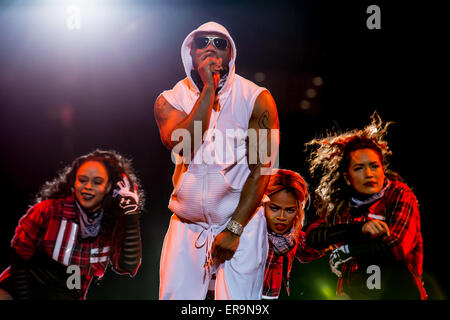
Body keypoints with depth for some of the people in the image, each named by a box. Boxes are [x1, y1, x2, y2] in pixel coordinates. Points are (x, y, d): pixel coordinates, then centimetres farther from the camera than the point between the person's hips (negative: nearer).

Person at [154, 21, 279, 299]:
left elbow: (260, 168, -9)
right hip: (187, 225, 2)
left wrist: (234, 229, -13)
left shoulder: (257, 99, -5)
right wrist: (209, 89, -18)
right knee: (173, 295, 2)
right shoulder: (170, 99, 1)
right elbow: (183, 148, -18)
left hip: (242, 223, -2)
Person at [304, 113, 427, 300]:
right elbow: (312, 236, -5)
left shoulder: (399, 194, -1)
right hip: (351, 292, 2)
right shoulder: (342, 205, 8)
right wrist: (358, 229, -17)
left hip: (395, 290, -1)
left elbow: (397, 247, -13)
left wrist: (344, 251, -5)